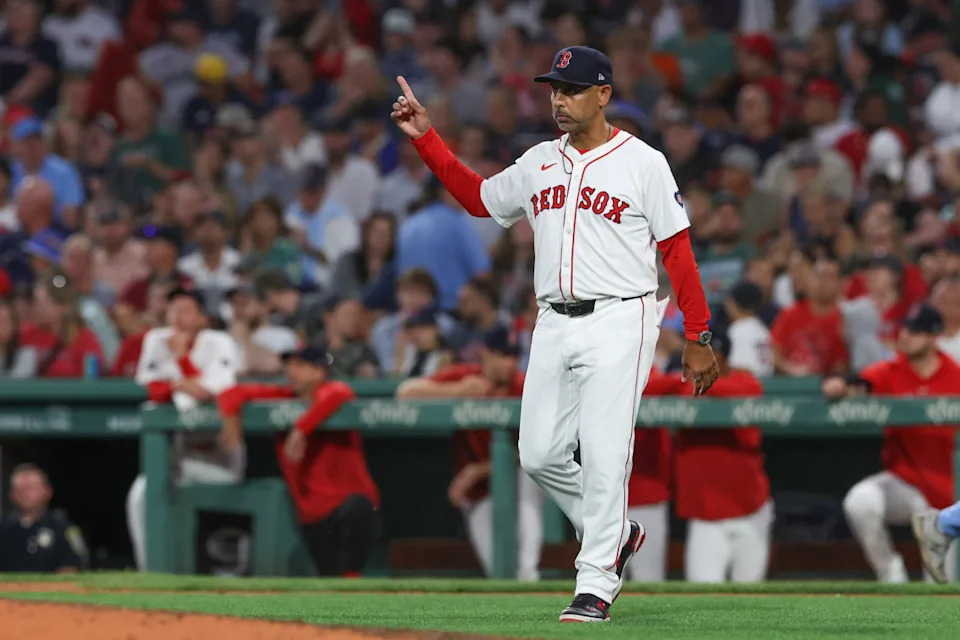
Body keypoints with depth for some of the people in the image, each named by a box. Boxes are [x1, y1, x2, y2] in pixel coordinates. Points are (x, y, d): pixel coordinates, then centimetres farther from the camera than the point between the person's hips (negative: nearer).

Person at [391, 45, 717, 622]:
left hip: (618, 322, -6)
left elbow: (678, 250, -4)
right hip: (554, 325, 6)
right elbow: (477, 197, 26)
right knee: (540, 455, 4)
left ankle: (596, 585, -6)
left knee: (604, 455, -11)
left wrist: (698, 339, -8)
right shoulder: (539, 164, 14)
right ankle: (616, 534, 25)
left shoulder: (643, 163, -3)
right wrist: (426, 137, 16)